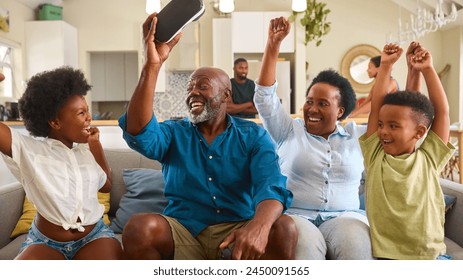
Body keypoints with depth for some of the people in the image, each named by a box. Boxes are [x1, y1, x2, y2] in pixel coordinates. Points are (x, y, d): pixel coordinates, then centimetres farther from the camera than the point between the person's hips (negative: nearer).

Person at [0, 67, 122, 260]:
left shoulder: (86, 149, 8)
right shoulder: (28, 149, -7)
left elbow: (106, 185, 16)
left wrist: (96, 145, 8)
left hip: (94, 236, 2)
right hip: (45, 242, -2)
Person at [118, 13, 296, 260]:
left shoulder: (253, 136, 5)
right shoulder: (173, 133, 9)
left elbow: (271, 185, -13)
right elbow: (139, 134, -15)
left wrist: (259, 225, -37)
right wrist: (153, 66, -25)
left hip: (237, 230, 0)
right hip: (182, 230, 1)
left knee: (284, 229, -30)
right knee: (139, 228, -30)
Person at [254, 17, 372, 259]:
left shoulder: (357, 135, 16)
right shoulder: (289, 131, 12)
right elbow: (265, 98, 1)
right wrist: (273, 45, -6)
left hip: (343, 217, 2)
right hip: (295, 215, -1)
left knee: (355, 246, -33)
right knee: (305, 246, -36)